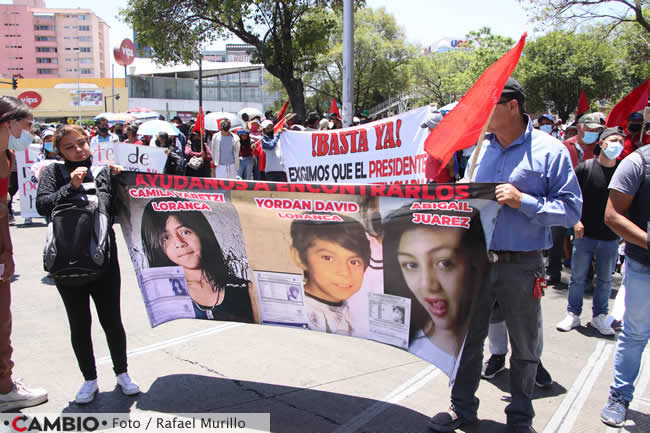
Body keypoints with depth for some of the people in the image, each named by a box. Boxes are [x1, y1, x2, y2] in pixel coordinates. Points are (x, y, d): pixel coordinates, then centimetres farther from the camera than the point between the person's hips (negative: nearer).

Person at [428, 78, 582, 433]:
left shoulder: (550, 150, -7)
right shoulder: (477, 147, 6)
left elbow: (571, 209, -12)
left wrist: (523, 201, -21)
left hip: (522, 266, -3)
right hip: (477, 259, 4)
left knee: (524, 347, 12)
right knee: (468, 337, 14)